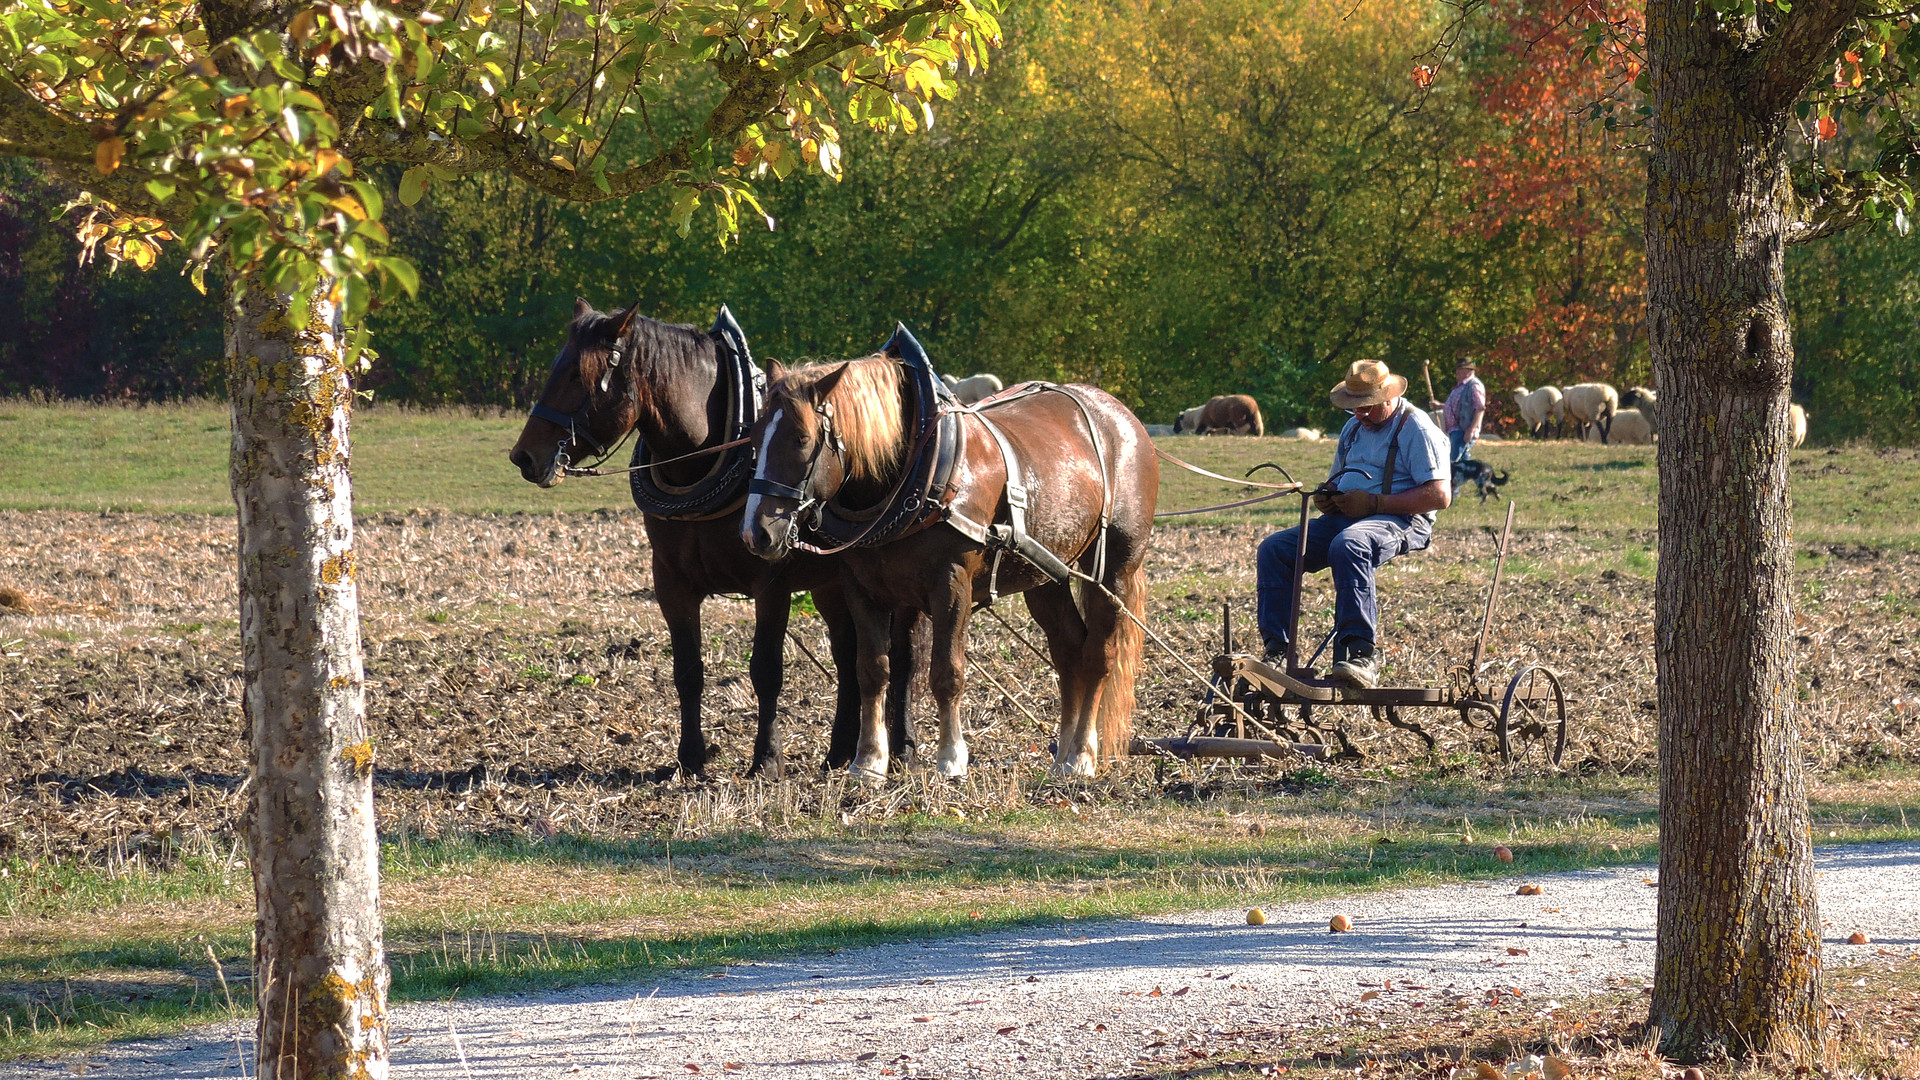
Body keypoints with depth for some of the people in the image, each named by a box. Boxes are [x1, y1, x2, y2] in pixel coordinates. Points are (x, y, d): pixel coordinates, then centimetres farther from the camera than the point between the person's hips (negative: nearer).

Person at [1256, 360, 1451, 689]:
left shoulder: (1416, 427, -4)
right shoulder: (1354, 428, 22)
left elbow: (1439, 495, -14)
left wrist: (1374, 503, -17)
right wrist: (1325, 497, 8)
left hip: (1399, 520, -8)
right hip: (1343, 518, 8)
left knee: (1348, 546, -41)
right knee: (1273, 549, -11)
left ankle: (1362, 654, -47)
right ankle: (1276, 648, -18)